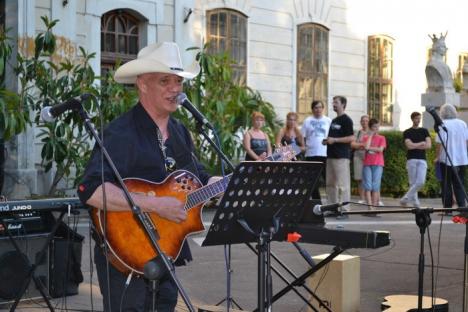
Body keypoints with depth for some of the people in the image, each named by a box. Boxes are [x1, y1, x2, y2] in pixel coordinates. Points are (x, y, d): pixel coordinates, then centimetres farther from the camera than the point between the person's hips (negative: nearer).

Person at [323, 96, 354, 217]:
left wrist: (334, 140, -17)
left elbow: (351, 138, -13)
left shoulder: (346, 120, -6)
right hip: (331, 155, 9)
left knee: (342, 184, -9)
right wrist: (327, 141, 10)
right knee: (330, 183, 10)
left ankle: (344, 210, -7)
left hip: (341, 157, -9)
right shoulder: (333, 121, 20)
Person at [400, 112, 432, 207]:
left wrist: (415, 146, -5)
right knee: (413, 183, -2)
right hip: (411, 160, -2)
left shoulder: (424, 131, 13)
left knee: (421, 182, -13)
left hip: (422, 160, 2)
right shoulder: (407, 132, 5)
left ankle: (406, 198, -2)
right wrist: (421, 143, -1)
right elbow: (409, 146, -10)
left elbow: (429, 145, 0)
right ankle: (415, 201, 5)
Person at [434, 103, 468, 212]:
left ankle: (448, 208, 5)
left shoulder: (443, 124, -11)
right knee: (459, 184, 11)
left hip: (447, 159, -4)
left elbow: (439, 143, -14)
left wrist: (437, 157, -4)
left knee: (446, 185, 4)